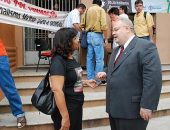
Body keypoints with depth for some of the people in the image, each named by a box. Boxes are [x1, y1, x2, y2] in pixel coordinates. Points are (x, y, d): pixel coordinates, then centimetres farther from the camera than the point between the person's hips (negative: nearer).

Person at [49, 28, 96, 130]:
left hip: (77, 107, 9)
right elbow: (57, 90, -29)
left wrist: (85, 82, 8)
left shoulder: (71, 59, 6)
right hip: (67, 109, -9)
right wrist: (65, 117, -30)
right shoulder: (58, 61, -21)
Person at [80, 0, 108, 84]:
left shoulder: (88, 10, 11)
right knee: (99, 58, -1)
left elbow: (82, 24, 7)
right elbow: (104, 26, -13)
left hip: (89, 35, 6)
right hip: (97, 35, -6)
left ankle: (90, 78, 17)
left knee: (90, 58, 11)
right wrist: (106, 38, -8)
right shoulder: (100, 10, -3)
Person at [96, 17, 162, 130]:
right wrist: (106, 75, 8)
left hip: (132, 109, -8)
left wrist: (146, 106, -22)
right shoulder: (117, 50, 17)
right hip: (114, 108, 8)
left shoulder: (145, 46, -12)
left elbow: (153, 78, -19)